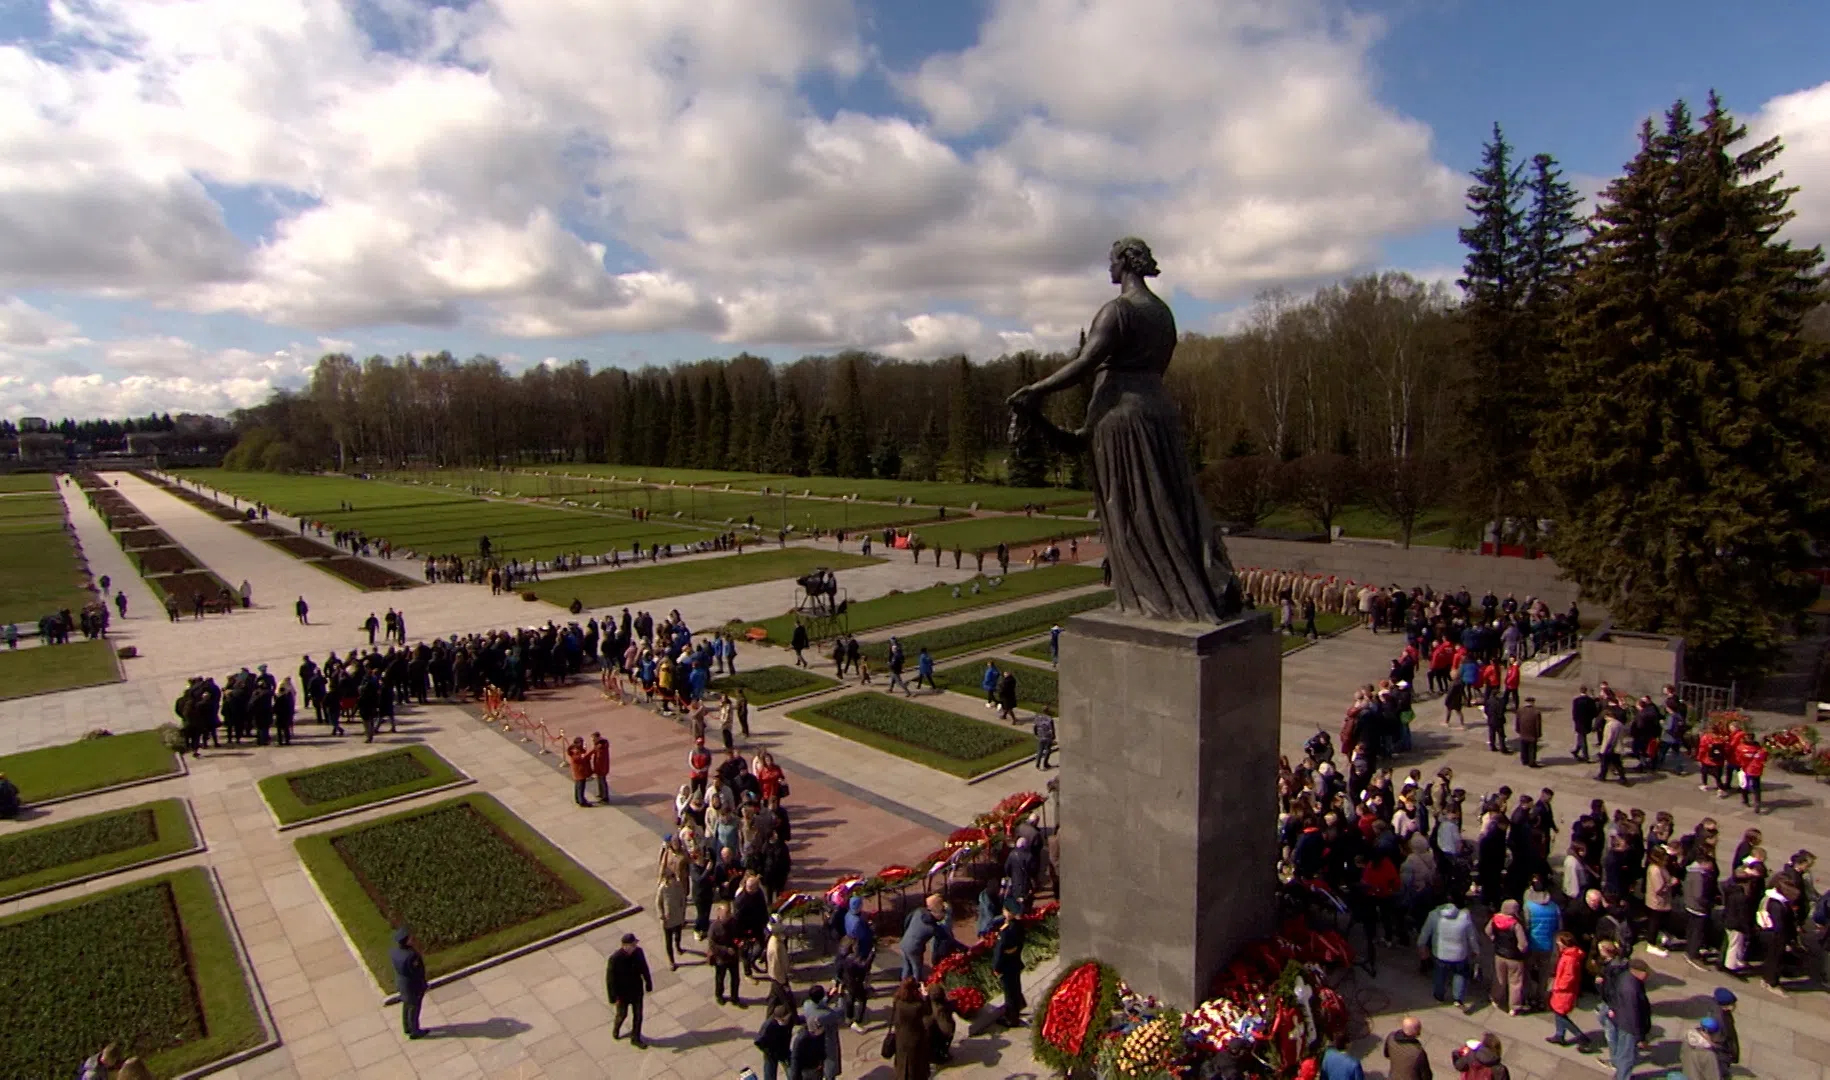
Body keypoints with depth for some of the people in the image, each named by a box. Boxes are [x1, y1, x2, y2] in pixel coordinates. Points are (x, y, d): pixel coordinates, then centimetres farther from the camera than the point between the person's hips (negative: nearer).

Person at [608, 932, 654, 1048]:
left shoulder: (638, 951, -19)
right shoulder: (615, 958, -33)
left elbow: (644, 968, -3)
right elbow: (610, 979, -21)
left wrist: (649, 984, 6)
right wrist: (613, 998, -15)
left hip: (637, 990, 3)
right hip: (622, 993, -3)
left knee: (638, 1015, 15)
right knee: (622, 1014, 23)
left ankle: (635, 1039, 39)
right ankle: (616, 1028, 57)